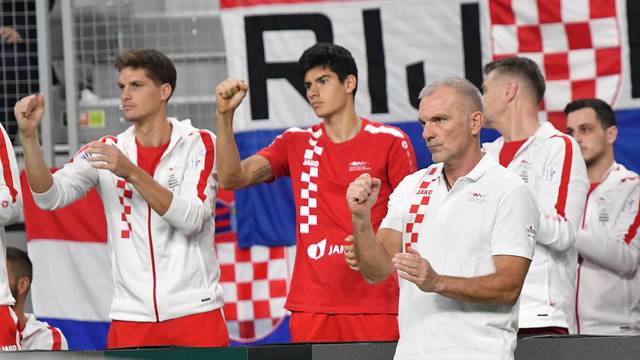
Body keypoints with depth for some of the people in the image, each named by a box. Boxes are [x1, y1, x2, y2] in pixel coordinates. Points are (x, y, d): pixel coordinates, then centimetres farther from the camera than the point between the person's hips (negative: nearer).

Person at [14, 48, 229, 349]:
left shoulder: (199, 143, 1)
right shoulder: (107, 150, 8)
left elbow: (191, 218, -13)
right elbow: (50, 197, -4)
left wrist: (131, 173, -21)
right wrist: (29, 135, -17)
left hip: (195, 312, -2)